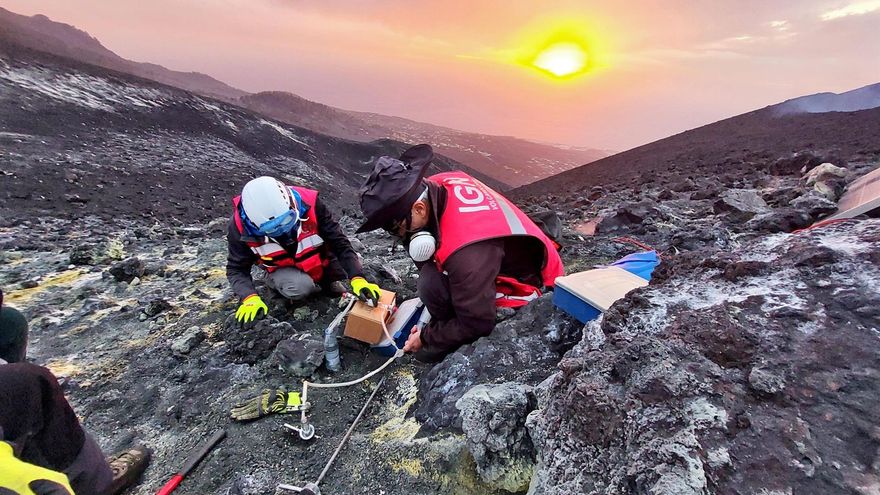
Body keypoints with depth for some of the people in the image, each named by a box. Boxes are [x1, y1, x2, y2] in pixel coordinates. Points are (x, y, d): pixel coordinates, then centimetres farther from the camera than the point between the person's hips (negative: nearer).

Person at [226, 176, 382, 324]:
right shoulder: (241, 226, -25)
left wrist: (357, 279, -35)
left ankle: (328, 280, 8)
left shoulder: (309, 204, -30)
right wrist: (250, 298, -31)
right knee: (299, 288, -32)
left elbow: (340, 244, -25)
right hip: (282, 269, -1)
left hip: (319, 261, 2)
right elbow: (236, 269, -12)